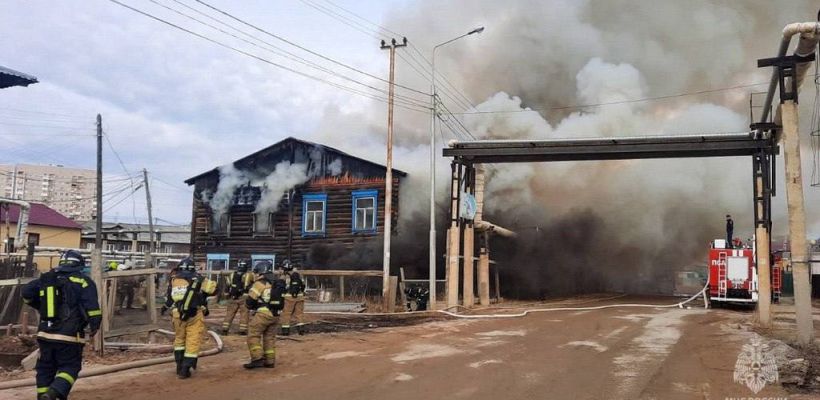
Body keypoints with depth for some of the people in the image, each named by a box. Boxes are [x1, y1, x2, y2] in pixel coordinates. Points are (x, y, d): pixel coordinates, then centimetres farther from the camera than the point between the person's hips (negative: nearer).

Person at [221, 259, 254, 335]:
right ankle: (242, 330, 1)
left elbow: (228, 286, 11)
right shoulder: (249, 275, -4)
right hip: (244, 298, -3)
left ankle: (225, 329, 9)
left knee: (229, 313, 9)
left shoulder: (232, 275, 7)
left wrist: (228, 295, 20)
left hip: (233, 298, 3)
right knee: (244, 314, 2)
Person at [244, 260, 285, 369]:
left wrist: (251, 306, 12)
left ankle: (257, 359, -11)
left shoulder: (260, 283, -9)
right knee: (270, 338, 14)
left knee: (253, 336, -2)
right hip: (275, 315, 8)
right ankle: (270, 361, 16)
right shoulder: (278, 283, 15)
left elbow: (250, 300, -8)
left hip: (263, 313, -7)